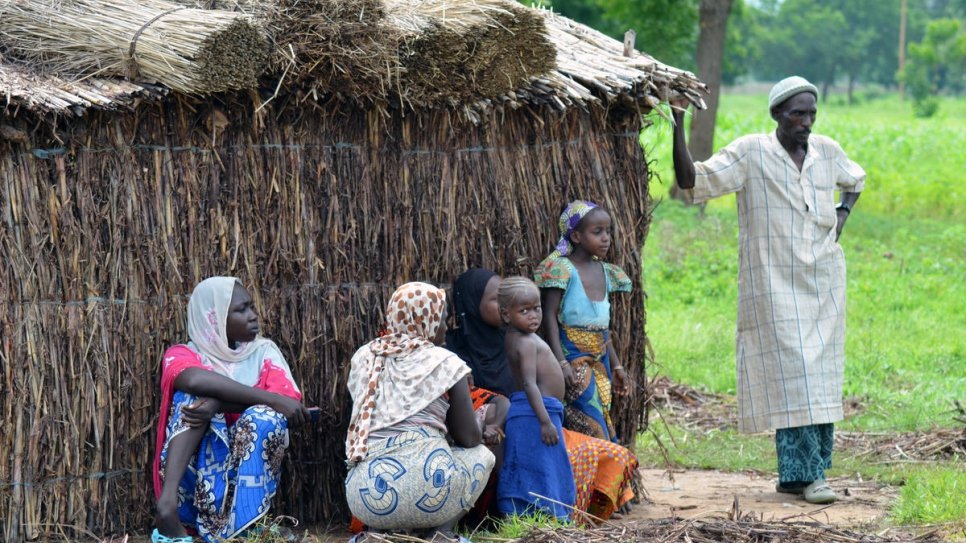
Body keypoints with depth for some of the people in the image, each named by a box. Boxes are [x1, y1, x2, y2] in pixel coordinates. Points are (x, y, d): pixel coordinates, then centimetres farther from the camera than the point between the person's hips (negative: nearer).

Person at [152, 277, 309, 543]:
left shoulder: (263, 351, 10)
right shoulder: (182, 355, 3)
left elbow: (289, 399, -12)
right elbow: (196, 380, -22)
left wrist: (219, 404, -27)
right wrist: (271, 399, -28)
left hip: (244, 477, 1)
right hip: (194, 478, -1)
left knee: (264, 418, -25)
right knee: (195, 394, -20)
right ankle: (167, 506, -40)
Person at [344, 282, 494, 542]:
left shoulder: (364, 357, 17)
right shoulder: (444, 362, 5)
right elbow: (469, 438, 9)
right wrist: (481, 427, 33)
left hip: (364, 494, 4)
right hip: (424, 486, -4)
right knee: (482, 454, 28)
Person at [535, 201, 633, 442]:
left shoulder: (604, 272, 13)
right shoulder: (562, 269, -10)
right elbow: (550, 317, -13)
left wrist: (615, 365, 21)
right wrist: (561, 362, -21)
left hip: (599, 360, 7)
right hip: (574, 359, -7)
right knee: (591, 427, -13)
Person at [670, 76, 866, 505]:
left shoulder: (827, 151, 7)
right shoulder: (750, 153, -7)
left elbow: (855, 180, 29)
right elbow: (691, 181, -14)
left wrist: (843, 213, 9)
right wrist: (678, 130, -23)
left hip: (823, 280, 5)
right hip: (774, 283, -5)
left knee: (821, 376, 5)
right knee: (790, 374, -10)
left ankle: (797, 472, 13)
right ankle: (804, 473, -7)